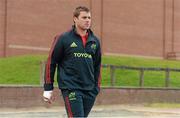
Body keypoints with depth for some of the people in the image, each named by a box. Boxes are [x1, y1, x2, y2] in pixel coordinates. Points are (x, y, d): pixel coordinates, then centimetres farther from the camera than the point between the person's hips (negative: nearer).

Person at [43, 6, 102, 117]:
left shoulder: (95, 41, 11)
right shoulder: (64, 39, -3)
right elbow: (51, 62, 0)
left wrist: (97, 87, 15)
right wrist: (48, 88, 0)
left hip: (89, 90, 5)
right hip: (70, 88, -5)